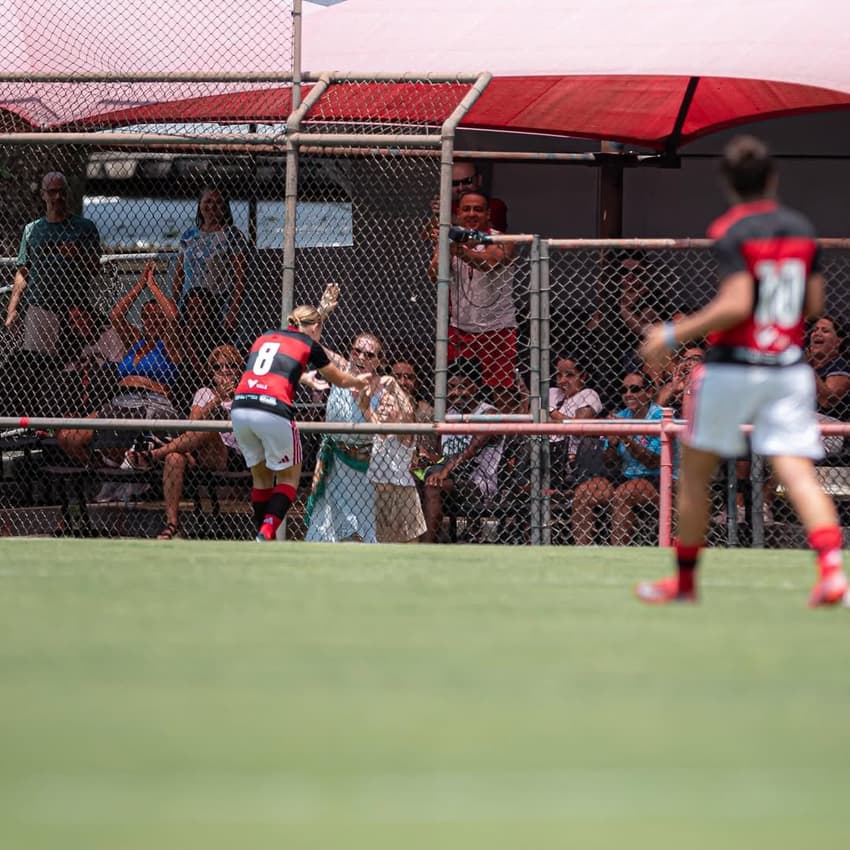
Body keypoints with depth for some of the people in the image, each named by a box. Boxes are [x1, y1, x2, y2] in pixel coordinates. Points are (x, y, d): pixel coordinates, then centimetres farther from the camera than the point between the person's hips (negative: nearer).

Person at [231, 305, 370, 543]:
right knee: (289, 478, 9)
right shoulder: (308, 345, 11)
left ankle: (264, 538, 16)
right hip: (273, 411, -5)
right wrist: (358, 381, 47)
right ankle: (267, 533, -10)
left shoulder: (264, 337, 24)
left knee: (261, 477, 19)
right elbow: (339, 380, 26)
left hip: (240, 408, 5)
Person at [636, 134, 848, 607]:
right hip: (790, 368, 4)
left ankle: (685, 580, 19)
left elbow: (736, 305, -20)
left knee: (695, 470, 12)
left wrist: (675, 333, -12)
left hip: (734, 367, -4)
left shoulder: (732, 233, -11)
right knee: (797, 472, -5)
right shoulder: (802, 230, 7)